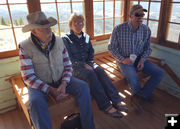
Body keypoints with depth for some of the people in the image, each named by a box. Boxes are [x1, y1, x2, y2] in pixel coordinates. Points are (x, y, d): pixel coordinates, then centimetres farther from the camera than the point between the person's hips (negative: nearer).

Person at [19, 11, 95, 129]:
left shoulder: (59, 41, -3)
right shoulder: (25, 47, -13)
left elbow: (68, 66, -1)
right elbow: (28, 77, -15)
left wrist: (64, 84, -18)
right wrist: (50, 90, -22)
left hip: (61, 80, 3)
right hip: (39, 84, -2)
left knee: (83, 87, -19)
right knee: (36, 102, -34)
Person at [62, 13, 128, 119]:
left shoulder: (86, 37, 15)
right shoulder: (66, 39, -1)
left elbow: (91, 52, 15)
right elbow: (68, 58, -9)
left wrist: (89, 63, -4)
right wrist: (83, 65, -19)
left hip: (87, 63, 5)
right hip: (75, 66, -4)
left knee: (100, 70, -27)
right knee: (90, 74, -34)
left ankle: (116, 101, -34)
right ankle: (106, 106, -34)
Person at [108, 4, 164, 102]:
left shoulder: (146, 30, -3)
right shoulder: (119, 29, -13)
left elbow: (148, 48, 8)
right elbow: (111, 47, -6)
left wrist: (142, 60, -10)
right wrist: (122, 59, -17)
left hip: (139, 58, 4)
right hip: (124, 60, -4)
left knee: (159, 73, -11)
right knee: (133, 78, -30)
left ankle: (142, 94, 1)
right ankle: (138, 92, 7)